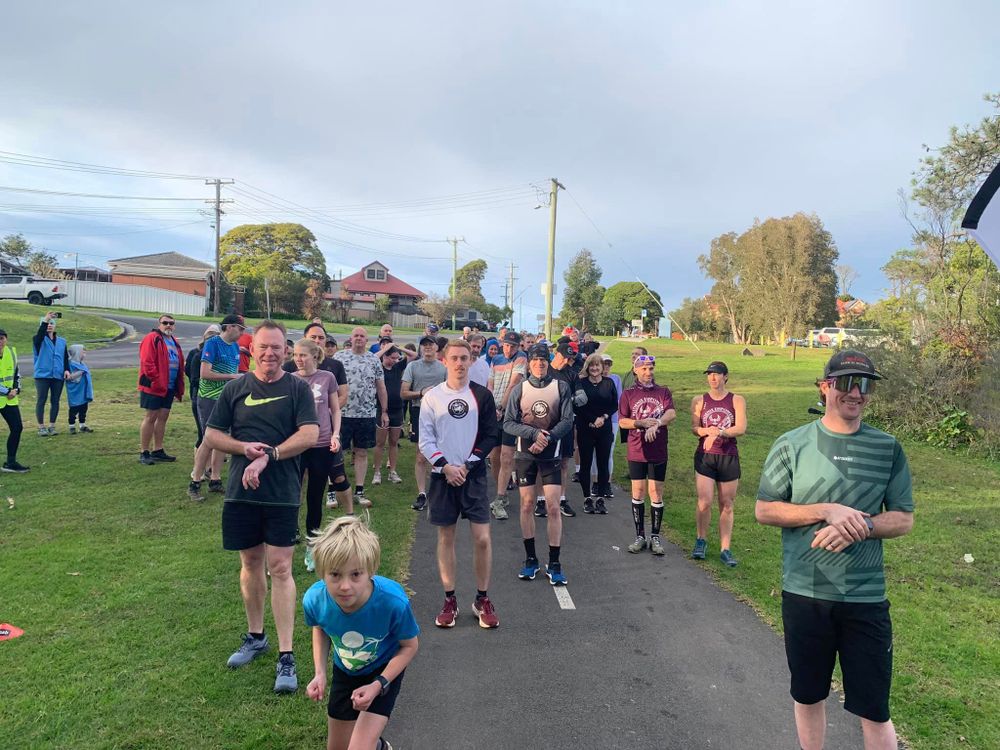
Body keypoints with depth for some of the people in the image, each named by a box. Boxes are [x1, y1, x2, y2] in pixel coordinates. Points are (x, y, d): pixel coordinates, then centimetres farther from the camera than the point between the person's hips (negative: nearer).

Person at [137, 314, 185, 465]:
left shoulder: (175, 342, 18)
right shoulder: (152, 338, -7)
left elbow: (180, 366, 19)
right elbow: (147, 363, -17)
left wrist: (179, 388, 14)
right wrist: (157, 381, -19)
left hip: (169, 388, 8)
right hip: (153, 387, -8)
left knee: (163, 418, 11)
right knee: (151, 417, -3)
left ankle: (158, 451, 20)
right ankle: (144, 453, 4)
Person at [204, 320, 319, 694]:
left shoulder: (297, 388, 0)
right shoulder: (235, 388, 7)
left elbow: (310, 435, -10)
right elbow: (211, 436, 8)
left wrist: (268, 457, -18)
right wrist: (245, 448, -11)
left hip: (282, 494, -3)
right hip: (240, 493, 3)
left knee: (280, 568, -4)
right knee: (250, 563, 14)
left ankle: (286, 655, 1)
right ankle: (255, 636, 33)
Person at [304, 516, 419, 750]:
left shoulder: (393, 602, -39)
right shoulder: (314, 599, -30)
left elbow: (410, 646, -18)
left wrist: (378, 685, -26)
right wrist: (320, 673, -13)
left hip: (384, 670, -3)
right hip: (345, 671, 4)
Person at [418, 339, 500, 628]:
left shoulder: (482, 395, 2)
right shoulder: (432, 396, 2)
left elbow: (491, 436, 0)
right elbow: (425, 439, 0)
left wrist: (467, 466, -9)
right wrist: (445, 466, -12)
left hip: (473, 475, 0)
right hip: (442, 475, 1)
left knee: (482, 538, -4)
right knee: (446, 537, 7)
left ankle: (482, 600, 13)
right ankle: (450, 601, 19)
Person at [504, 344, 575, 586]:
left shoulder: (561, 387, -1)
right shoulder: (519, 389, 1)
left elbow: (567, 420, -6)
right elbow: (508, 423, -5)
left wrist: (546, 439, -19)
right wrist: (534, 433, -18)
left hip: (550, 454, -1)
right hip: (525, 454, 1)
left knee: (553, 507, -4)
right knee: (527, 505, 6)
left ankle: (554, 564, 6)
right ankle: (531, 559, 19)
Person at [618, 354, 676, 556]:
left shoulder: (663, 392, 5)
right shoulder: (628, 394, 5)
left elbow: (671, 413, -12)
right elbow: (622, 421, -1)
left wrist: (655, 424, -28)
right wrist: (642, 422, -15)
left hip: (658, 451, 0)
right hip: (636, 451, 0)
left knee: (656, 493, 3)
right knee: (638, 492, 5)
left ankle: (655, 537, 13)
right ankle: (640, 536, 16)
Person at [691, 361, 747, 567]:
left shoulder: (737, 401, 2)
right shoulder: (699, 401, 6)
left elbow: (741, 428, -10)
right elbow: (694, 428, -1)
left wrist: (718, 433, -24)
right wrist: (707, 431, -22)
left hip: (729, 457, 0)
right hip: (705, 456, 0)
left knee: (727, 505, 5)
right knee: (704, 502, -6)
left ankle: (725, 549, 13)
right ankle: (701, 541, 16)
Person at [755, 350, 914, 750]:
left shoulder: (888, 448, 0)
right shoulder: (792, 444, -4)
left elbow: (903, 519, 3)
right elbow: (764, 509, -5)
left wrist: (860, 527, -17)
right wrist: (827, 511, -18)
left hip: (866, 597, 0)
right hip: (803, 594, 0)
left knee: (874, 709, 7)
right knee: (808, 696, 17)